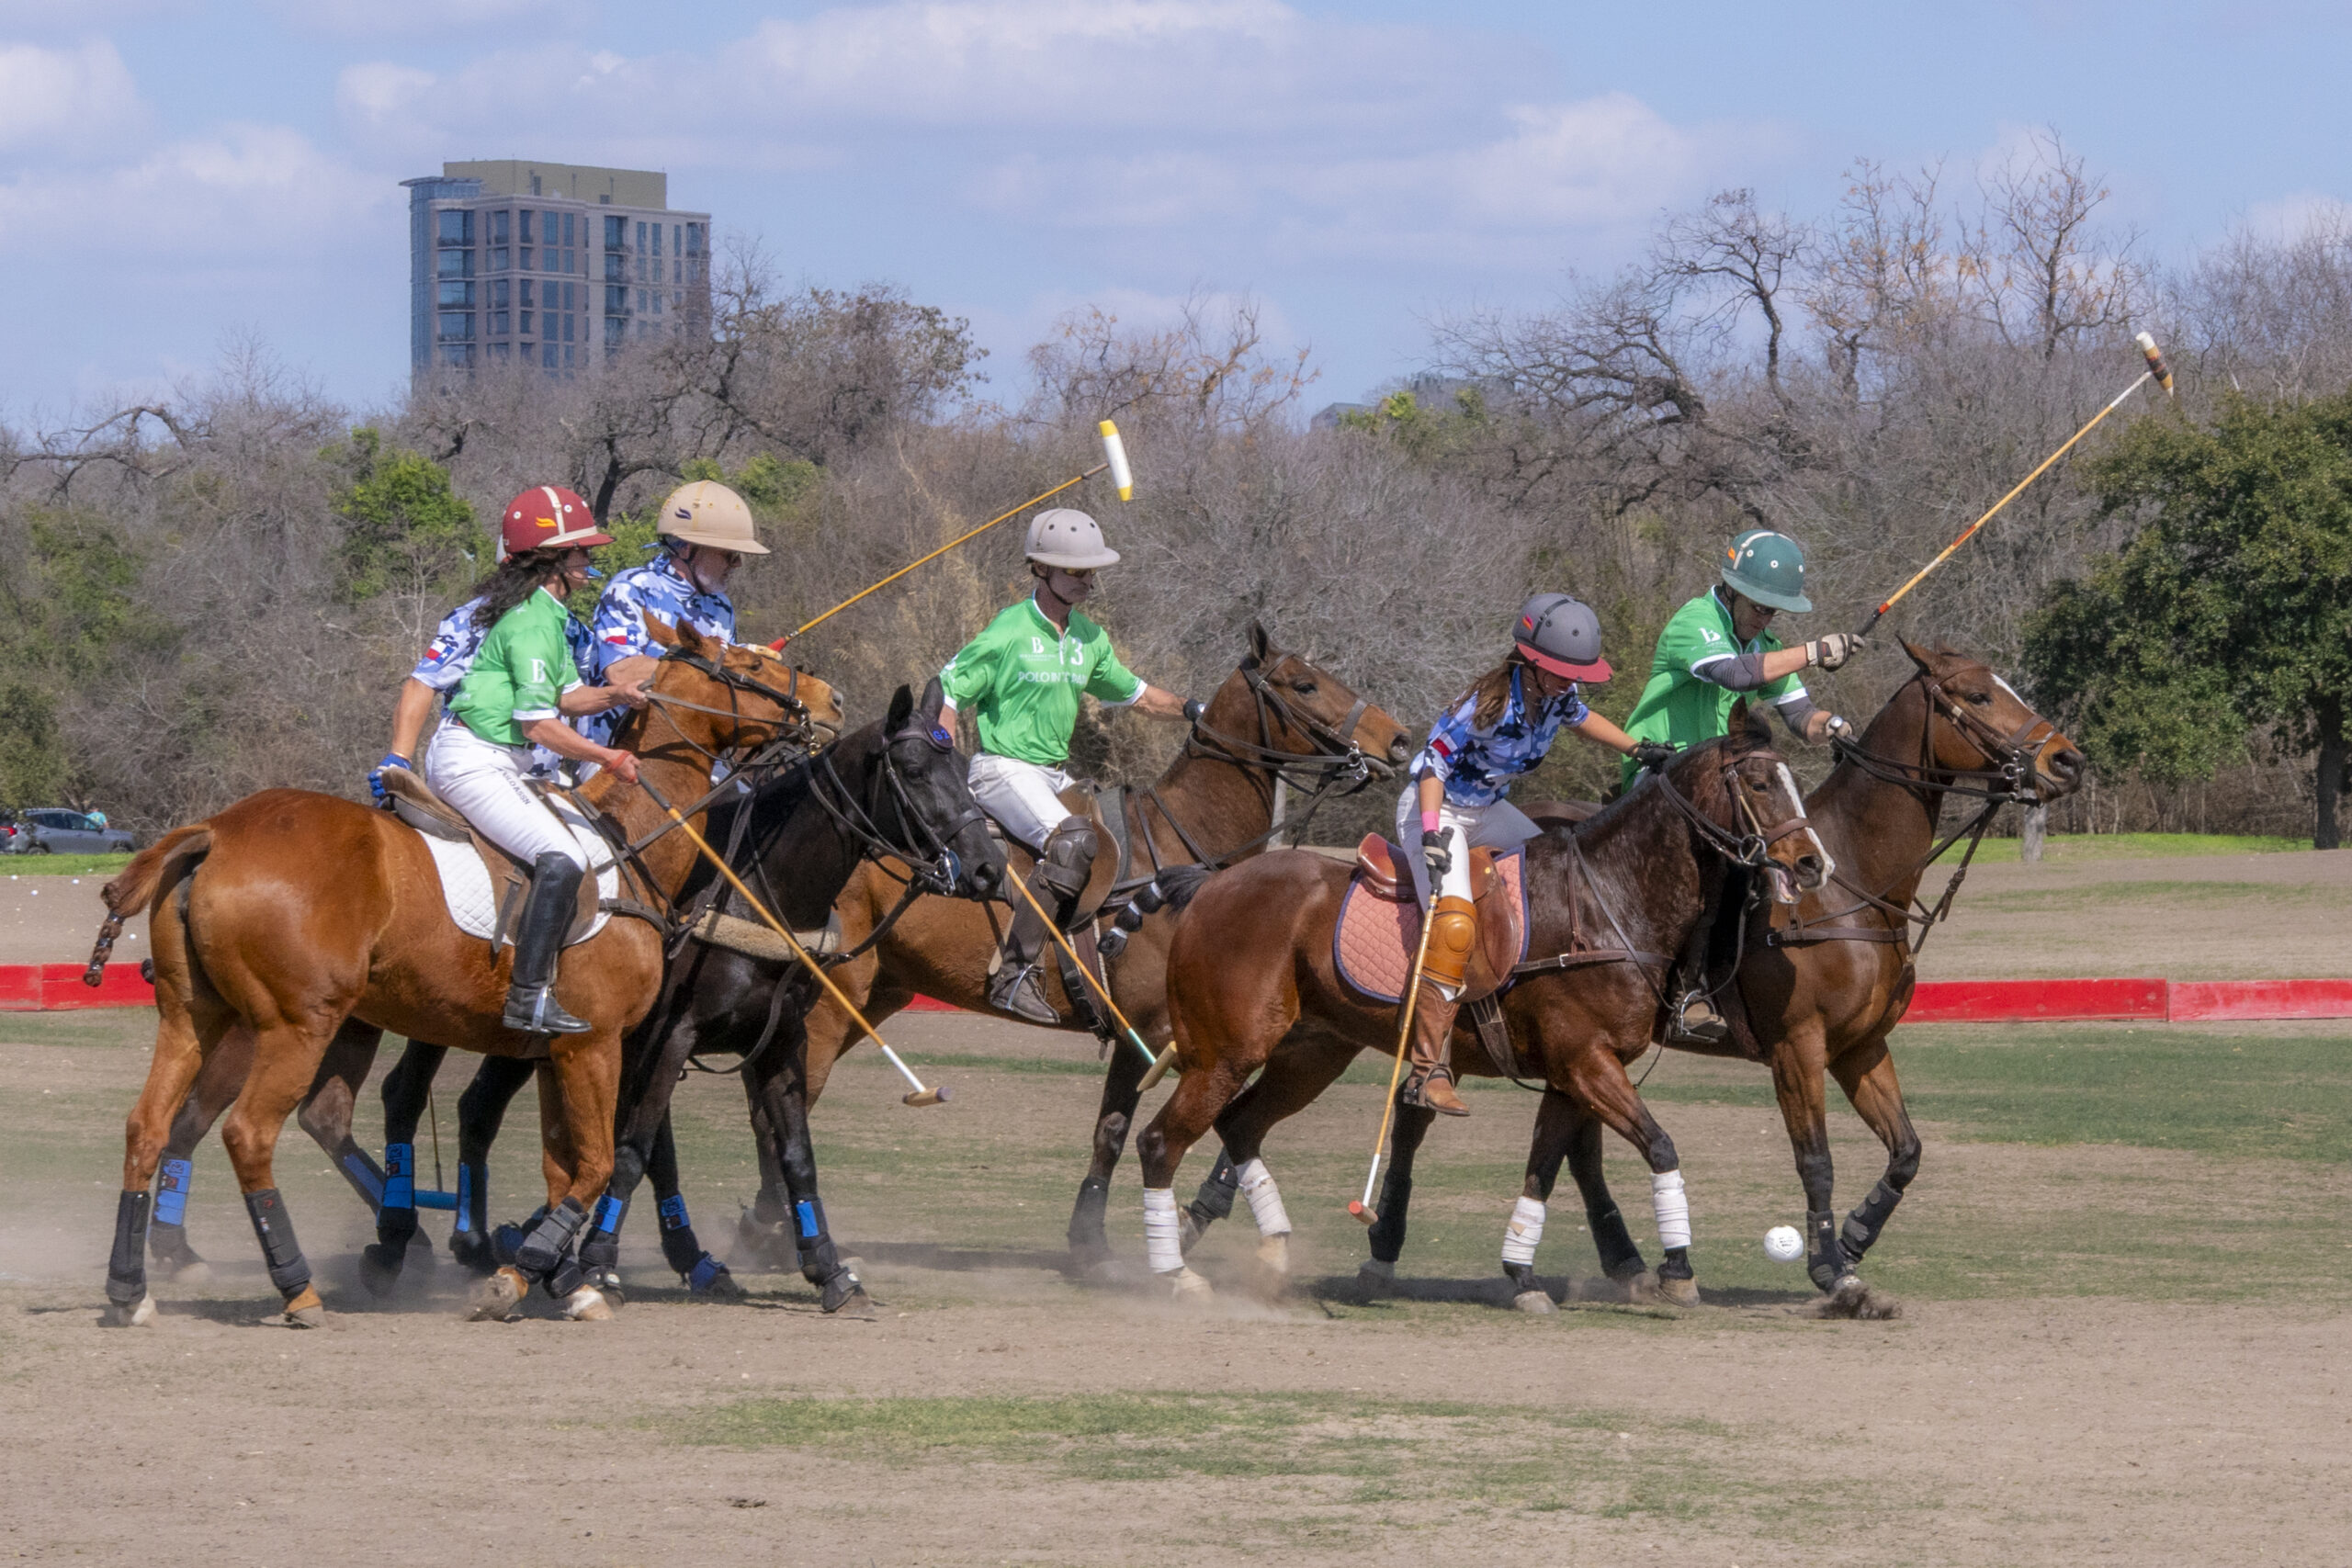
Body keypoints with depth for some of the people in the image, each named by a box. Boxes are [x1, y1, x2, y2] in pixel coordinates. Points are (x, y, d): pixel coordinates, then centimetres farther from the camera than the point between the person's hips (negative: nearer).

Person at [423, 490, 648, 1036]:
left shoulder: (545, 612, 16)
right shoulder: (533, 623, -17)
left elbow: (566, 695, 18)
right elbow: (538, 723, -19)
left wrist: (616, 694, -1)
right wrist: (607, 758, -11)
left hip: (495, 764, 11)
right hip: (473, 763, -11)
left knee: (563, 859, 20)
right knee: (563, 860, -23)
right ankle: (529, 998, -27)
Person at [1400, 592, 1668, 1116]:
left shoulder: (1556, 693, -6)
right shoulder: (1491, 703, -29)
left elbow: (1578, 717, 18)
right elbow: (1434, 762, -28)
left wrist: (1636, 748, 13)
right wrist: (1432, 833, -38)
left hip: (1488, 808, 9)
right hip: (1435, 806, -9)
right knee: (1453, 925, -24)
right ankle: (1429, 1070, -27)